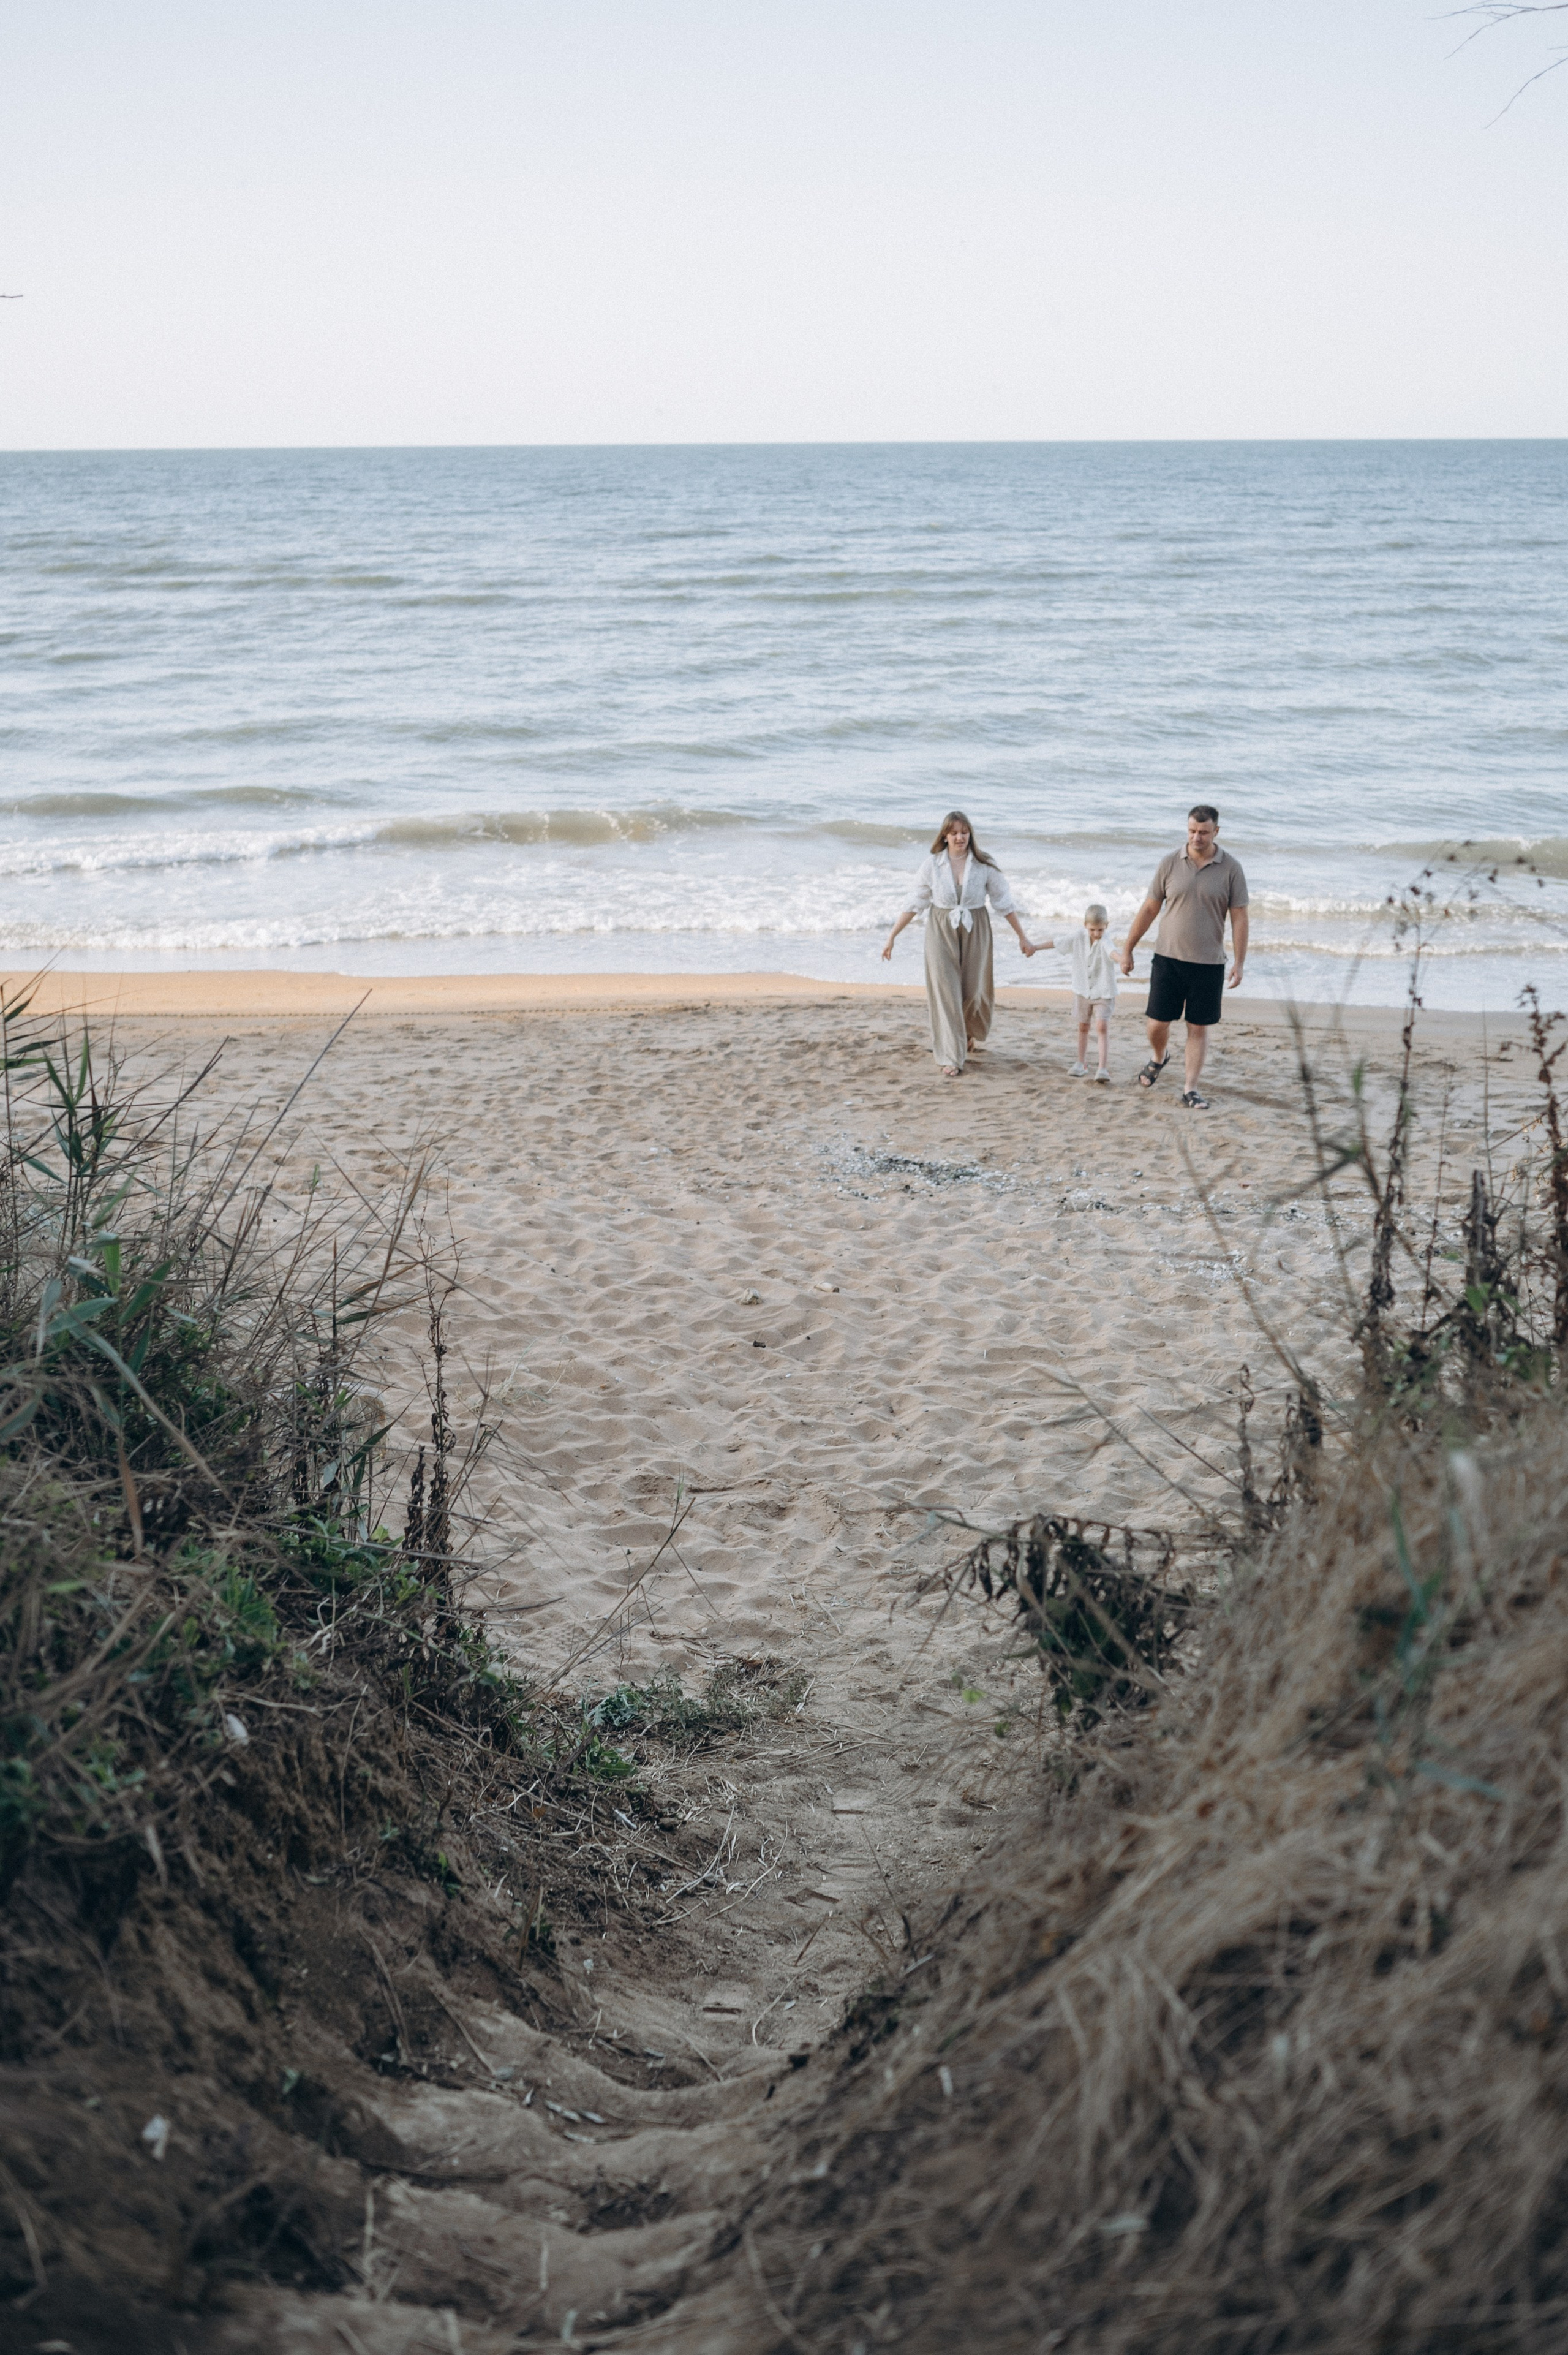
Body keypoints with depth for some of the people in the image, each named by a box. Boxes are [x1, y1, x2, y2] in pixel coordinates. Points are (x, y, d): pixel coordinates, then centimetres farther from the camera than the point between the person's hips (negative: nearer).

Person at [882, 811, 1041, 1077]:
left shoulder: (985, 865, -5)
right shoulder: (931, 866, -4)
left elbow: (1004, 903, 2)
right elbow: (916, 904, 4)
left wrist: (1023, 937, 5)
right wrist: (892, 936, 4)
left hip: (975, 930, 0)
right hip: (941, 932, 0)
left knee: (973, 989, 9)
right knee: (945, 991, -5)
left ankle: (971, 1034, 42)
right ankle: (952, 1057, 0)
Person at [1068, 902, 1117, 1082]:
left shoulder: (1105, 943, -22)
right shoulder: (1078, 938, -6)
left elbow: (1112, 952, -46)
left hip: (1103, 993, -5)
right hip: (1083, 991, 5)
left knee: (1102, 1027, -15)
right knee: (1083, 1027, 17)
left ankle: (1104, 1069, -19)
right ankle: (1081, 1064, 31)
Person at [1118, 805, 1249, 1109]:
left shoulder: (1230, 870, -2)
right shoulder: (1170, 864, 1)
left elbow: (1239, 918, 0)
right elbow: (1149, 909, 7)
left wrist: (1239, 963, -7)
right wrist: (1127, 949, 7)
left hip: (1208, 964, -1)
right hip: (1168, 958, 1)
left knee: (1199, 1029, 2)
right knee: (1157, 1024, 3)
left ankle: (1191, 1090, 11)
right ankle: (1158, 1058, 35)